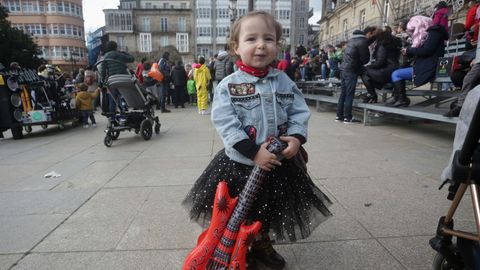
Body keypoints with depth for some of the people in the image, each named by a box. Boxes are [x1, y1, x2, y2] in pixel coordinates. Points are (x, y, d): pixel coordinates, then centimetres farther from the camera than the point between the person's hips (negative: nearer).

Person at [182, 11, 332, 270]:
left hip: (279, 161, 4)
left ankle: (263, 244, 49)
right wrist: (254, 152, -24)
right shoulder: (228, 86, -13)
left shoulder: (284, 82, -1)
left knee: (271, 208, 22)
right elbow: (226, 125, -19)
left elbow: (300, 113, 1)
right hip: (239, 162, -3)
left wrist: (296, 137, -18)